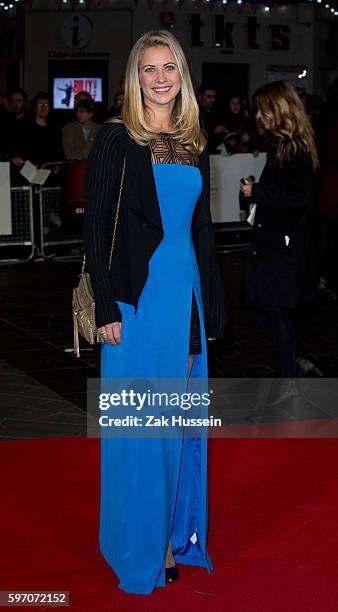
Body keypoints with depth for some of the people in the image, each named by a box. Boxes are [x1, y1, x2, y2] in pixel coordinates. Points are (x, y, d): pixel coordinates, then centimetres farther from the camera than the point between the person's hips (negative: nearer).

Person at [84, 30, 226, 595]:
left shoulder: (194, 144, 12)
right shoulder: (116, 139, -5)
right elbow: (95, 226, -8)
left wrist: (211, 305, 12)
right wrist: (106, 308, -14)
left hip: (186, 292, 5)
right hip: (137, 295, -5)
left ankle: (172, 537, 26)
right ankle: (138, 552, 15)